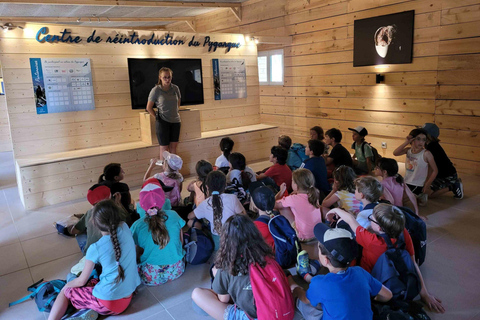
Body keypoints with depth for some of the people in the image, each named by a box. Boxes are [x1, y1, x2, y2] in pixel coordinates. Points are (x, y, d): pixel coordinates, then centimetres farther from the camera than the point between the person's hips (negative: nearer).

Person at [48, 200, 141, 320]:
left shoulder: (95, 248, -17)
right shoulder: (125, 228, -9)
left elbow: (81, 281, -1)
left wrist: (67, 285, 15)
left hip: (108, 303, -6)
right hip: (128, 297, 6)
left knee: (65, 291, 15)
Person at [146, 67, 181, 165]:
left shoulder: (175, 88, 2)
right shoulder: (156, 90, -8)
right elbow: (149, 108, -2)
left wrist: (175, 112, 13)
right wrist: (157, 117, -3)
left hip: (175, 121, 4)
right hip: (162, 122, -4)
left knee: (173, 146, 9)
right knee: (164, 147, 1)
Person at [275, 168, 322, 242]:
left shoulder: (293, 199, -25)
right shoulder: (314, 194, -7)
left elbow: (274, 205, -11)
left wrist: (281, 191, 1)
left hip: (304, 238, -6)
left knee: (283, 207, -2)